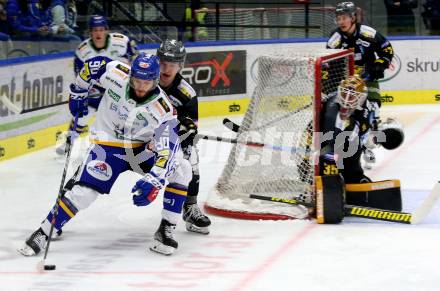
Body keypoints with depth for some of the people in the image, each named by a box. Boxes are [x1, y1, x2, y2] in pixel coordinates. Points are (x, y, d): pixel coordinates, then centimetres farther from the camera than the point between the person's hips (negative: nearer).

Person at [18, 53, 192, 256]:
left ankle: (166, 230, -9)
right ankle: (44, 232, -8)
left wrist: (153, 181, -39)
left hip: (143, 148, 1)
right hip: (108, 145, -1)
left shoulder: (163, 109, -25)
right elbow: (93, 66, 0)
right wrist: (77, 92, 10)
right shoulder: (117, 75, -21)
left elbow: (168, 150, -28)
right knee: (84, 190, -18)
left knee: (181, 170, -17)